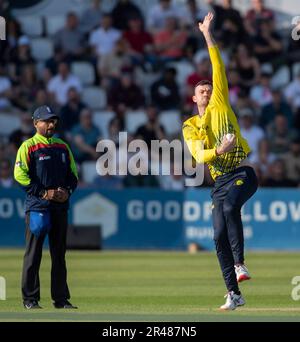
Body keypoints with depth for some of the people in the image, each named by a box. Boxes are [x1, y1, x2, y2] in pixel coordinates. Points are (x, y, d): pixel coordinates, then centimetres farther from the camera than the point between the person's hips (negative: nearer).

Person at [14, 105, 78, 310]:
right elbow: (20, 175, -10)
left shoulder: (63, 147, 16)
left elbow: (73, 173, 19)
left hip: (60, 206, 6)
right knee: (33, 253, -3)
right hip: (37, 206, -5)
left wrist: (67, 191, -1)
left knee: (59, 254, 8)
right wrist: (44, 193, -15)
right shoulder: (28, 147, -2)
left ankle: (61, 299, 12)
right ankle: (30, 299, -1)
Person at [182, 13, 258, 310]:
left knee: (230, 207, -34)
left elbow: (218, 69, 4)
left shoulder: (221, 105, 10)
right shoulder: (190, 127, 13)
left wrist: (208, 35, 2)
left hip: (242, 173, -4)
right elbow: (198, 156, -3)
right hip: (219, 180, 4)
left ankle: (239, 262, -27)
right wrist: (218, 150, -23)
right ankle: (234, 294, 3)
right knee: (220, 236, -2)